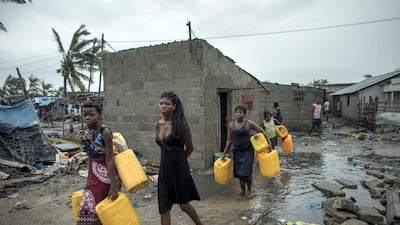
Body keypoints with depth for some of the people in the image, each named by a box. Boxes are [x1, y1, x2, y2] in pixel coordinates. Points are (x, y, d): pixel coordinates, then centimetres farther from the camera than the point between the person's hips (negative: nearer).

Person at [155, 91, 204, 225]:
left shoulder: (181, 124, -12)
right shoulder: (158, 125, 2)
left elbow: (190, 148, 0)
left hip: (179, 168, -5)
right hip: (164, 168, 5)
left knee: (184, 204, 13)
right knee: (164, 208, 8)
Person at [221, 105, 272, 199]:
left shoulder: (249, 123, -8)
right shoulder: (231, 125, 1)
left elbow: (262, 131, -2)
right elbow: (229, 140, 6)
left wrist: (269, 143, -8)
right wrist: (224, 153, 6)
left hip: (247, 150, -3)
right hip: (237, 151, 3)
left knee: (246, 171, -8)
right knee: (239, 172, 8)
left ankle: (249, 190, 16)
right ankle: (242, 190, 28)